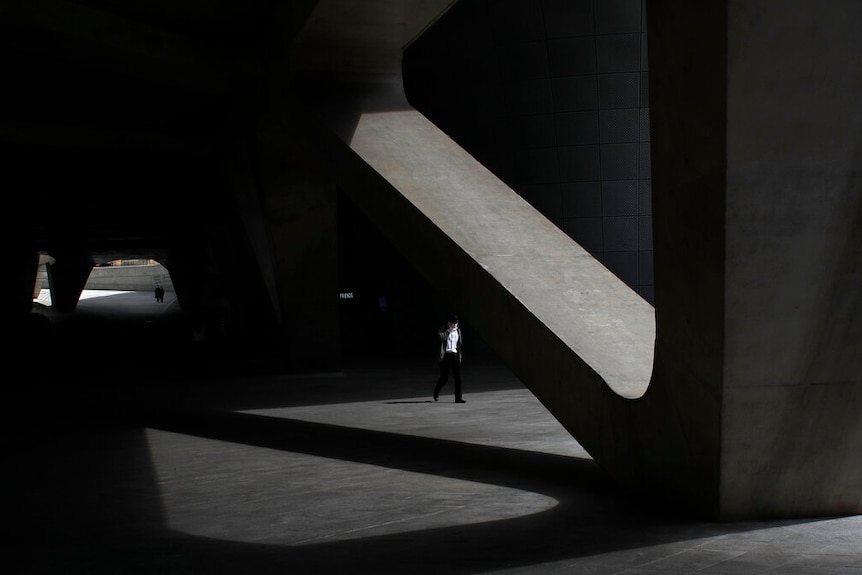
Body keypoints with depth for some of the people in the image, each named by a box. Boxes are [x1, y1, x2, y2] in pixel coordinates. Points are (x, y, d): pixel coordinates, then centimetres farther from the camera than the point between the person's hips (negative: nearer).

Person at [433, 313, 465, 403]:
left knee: (458, 377, -4)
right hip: (446, 355, -4)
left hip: (455, 355, 4)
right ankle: (436, 392, 26)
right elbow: (443, 337, -24)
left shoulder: (458, 330, 15)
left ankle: (458, 397, -4)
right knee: (444, 377, -1)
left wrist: (459, 355, 19)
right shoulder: (443, 330, -2)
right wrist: (450, 328, -20)